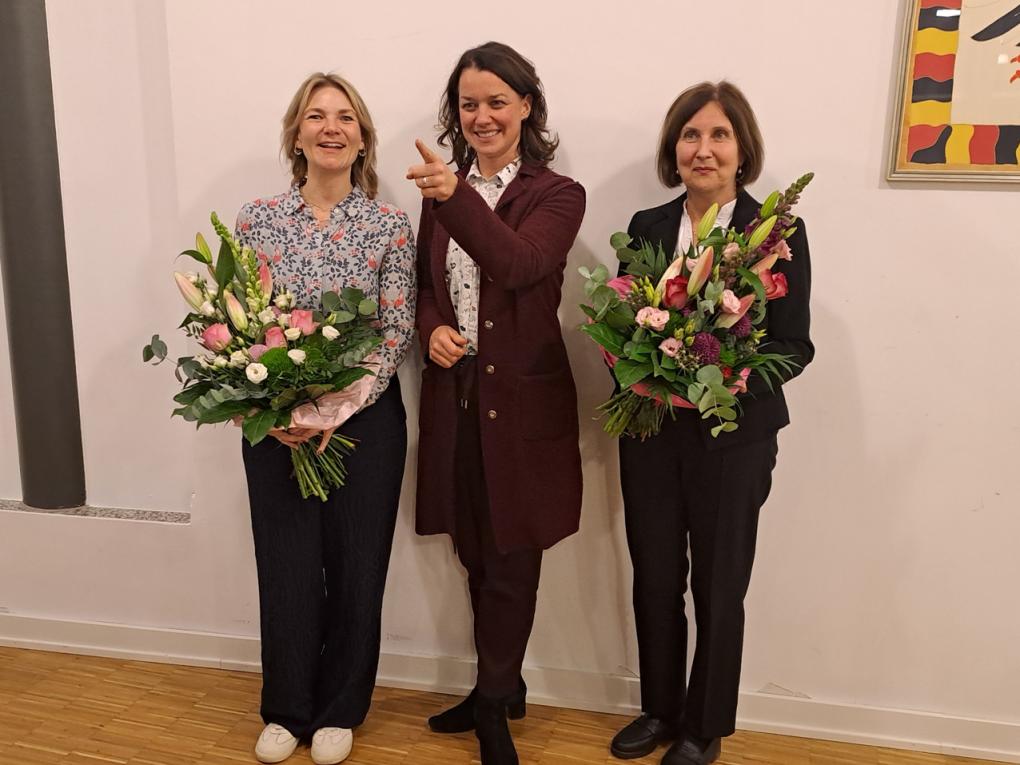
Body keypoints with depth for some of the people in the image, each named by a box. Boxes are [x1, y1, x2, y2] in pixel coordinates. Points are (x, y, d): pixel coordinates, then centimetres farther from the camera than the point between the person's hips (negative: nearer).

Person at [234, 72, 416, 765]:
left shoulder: (390, 226, -2)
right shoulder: (257, 219, 3)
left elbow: (399, 332, -6)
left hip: (366, 419, -1)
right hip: (275, 421, 1)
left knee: (356, 566, 8)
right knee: (285, 565, 9)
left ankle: (339, 709, 30)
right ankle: (287, 709, 31)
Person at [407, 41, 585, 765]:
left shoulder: (557, 195, -5)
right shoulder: (444, 194, 9)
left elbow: (518, 263, -24)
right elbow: (424, 285, 13)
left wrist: (456, 197, -39)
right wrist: (432, 328, -9)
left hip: (523, 398, -4)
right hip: (454, 393, 5)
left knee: (511, 559, 6)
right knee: (476, 554, 15)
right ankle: (501, 689, 36)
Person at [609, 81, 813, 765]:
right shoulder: (646, 227, 5)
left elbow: (794, 345, -7)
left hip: (734, 435, -3)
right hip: (651, 431, 3)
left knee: (719, 588, 9)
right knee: (654, 580, 13)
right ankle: (660, 709, 35)